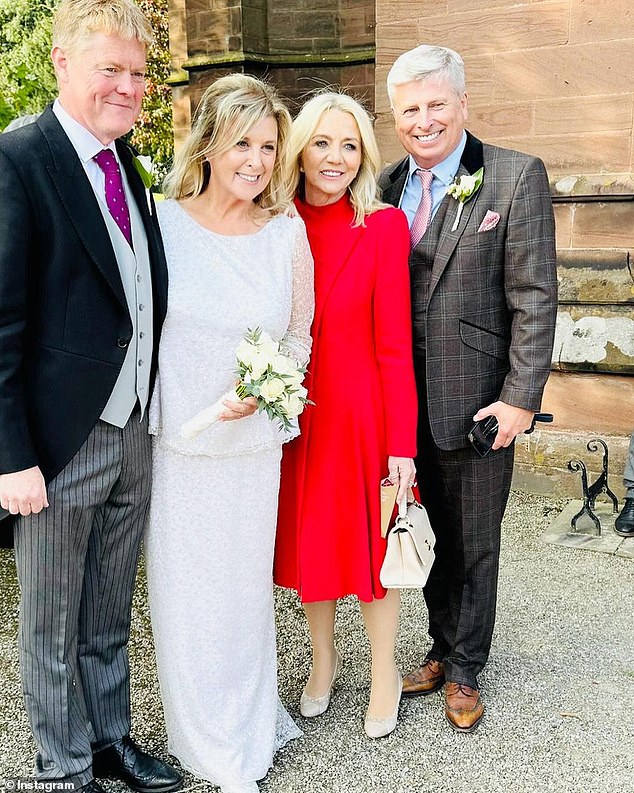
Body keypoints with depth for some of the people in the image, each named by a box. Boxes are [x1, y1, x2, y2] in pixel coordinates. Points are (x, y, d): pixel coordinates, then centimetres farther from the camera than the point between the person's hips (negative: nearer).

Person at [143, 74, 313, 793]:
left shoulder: (287, 232, -2)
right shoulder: (161, 222, -7)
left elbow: (299, 333, 8)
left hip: (253, 441, 1)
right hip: (175, 439, -1)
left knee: (246, 586, 13)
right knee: (183, 592, 9)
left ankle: (248, 734, 38)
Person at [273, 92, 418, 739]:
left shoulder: (384, 226, -11)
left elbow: (394, 343, -12)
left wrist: (402, 445, -12)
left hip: (362, 410, -3)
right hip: (294, 411, 3)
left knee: (370, 540, 10)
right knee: (307, 536, 16)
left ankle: (384, 674, 32)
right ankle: (323, 658, 40)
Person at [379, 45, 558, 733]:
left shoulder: (516, 177, -7)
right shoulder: (387, 185, 6)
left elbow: (535, 298, -10)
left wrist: (521, 398, -14)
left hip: (476, 401, -3)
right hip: (405, 400, 4)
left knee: (473, 543, 11)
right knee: (431, 535, 16)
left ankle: (464, 669, 29)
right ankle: (442, 649, 36)